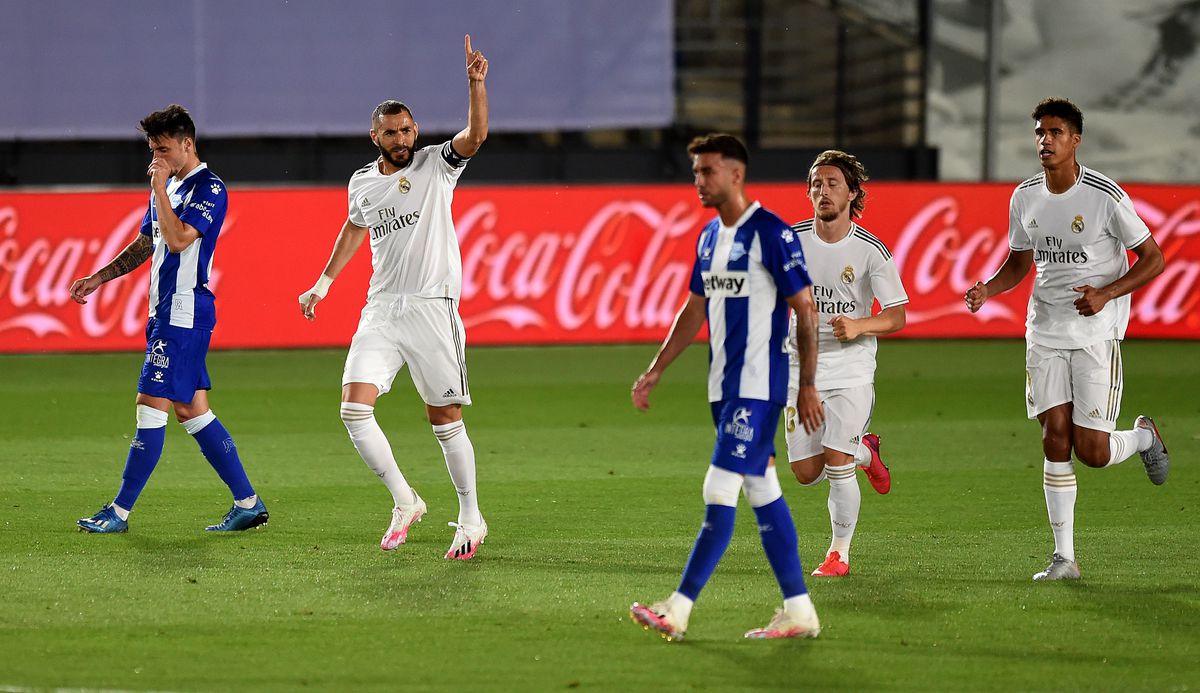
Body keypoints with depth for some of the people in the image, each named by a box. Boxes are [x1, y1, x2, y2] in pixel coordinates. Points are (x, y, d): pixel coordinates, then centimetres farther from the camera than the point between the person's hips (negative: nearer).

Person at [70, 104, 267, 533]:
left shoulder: (209, 189, -11)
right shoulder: (167, 187, 17)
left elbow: (178, 239, -24)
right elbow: (144, 244, 27)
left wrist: (159, 188, -19)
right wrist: (97, 279, 25)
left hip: (184, 312, -10)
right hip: (167, 311, 10)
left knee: (151, 404, -8)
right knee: (191, 411, 8)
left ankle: (120, 512, -5)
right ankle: (248, 503, 11)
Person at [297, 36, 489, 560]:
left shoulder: (436, 165, -1)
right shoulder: (362, 182, 11)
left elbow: (475, 135, -19)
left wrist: (476, 83, -33)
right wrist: (323, 285, 33)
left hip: (433, 308, -4)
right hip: (381, 310, 4)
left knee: (445, 419, -1)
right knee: (354, 409, -11)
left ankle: (470, 517, 14)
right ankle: (405, 502, 3)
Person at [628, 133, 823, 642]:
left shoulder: (772, 234, -12)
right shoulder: (709, 237, 13)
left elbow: (805, 310, -10)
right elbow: (694, 310, 21)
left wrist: (808, 386, -12)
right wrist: (656, 371, 16)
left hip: (758, 385, -9)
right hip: (724, 385, 9)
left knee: (720, 491, -11)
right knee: (762, 493, 9)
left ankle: (679, 610, -12)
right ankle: (799, 611, 13)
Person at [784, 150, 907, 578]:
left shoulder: (870, 250, -8)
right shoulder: (793, 239, -1)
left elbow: (897, 315, -4)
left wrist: (859, 325, -22)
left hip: (851, 370, -3)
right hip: (801, 370, 3)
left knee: (836, 466, -13)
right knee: (806, 474, 1)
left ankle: (840, 552, 6)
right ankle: (864, 452, 32)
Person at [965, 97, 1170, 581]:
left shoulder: (1105, 196, -12)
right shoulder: (1025, 198, 3)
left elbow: (1152, 259, -5)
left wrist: (1106, 294, -19)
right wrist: (989, 289, -2)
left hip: (1098, 332, -4)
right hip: (1045, 332, 4)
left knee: (1092, 451, -7)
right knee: (1055, 440, -3)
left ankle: (1144, 436, 28)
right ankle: (1064, 556, 2)